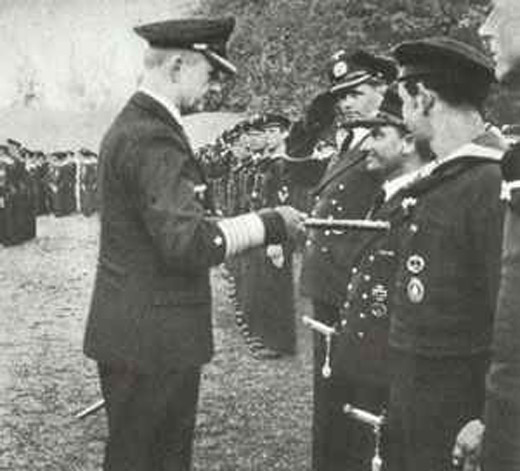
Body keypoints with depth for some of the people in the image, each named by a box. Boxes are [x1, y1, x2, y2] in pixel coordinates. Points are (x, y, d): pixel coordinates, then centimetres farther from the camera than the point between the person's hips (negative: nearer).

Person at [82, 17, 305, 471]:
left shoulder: (133, 125, 13)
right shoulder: (153, 139, -21)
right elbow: (189, 242, -28)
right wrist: (269, 223, -18)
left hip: (137, 332, 10)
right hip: (151, 342, -10)